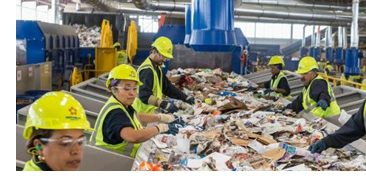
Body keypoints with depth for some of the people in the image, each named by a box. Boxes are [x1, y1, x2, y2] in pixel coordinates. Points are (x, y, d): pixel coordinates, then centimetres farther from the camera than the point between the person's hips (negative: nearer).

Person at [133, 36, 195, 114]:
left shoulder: (157, 68, 12)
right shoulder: (147, 70, -21)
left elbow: (168, 87, 14)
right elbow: (145, 95, -32)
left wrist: (186, 98, 5)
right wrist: (164, 104, -44)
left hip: (152, 112, 10)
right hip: (144, 113, -9)